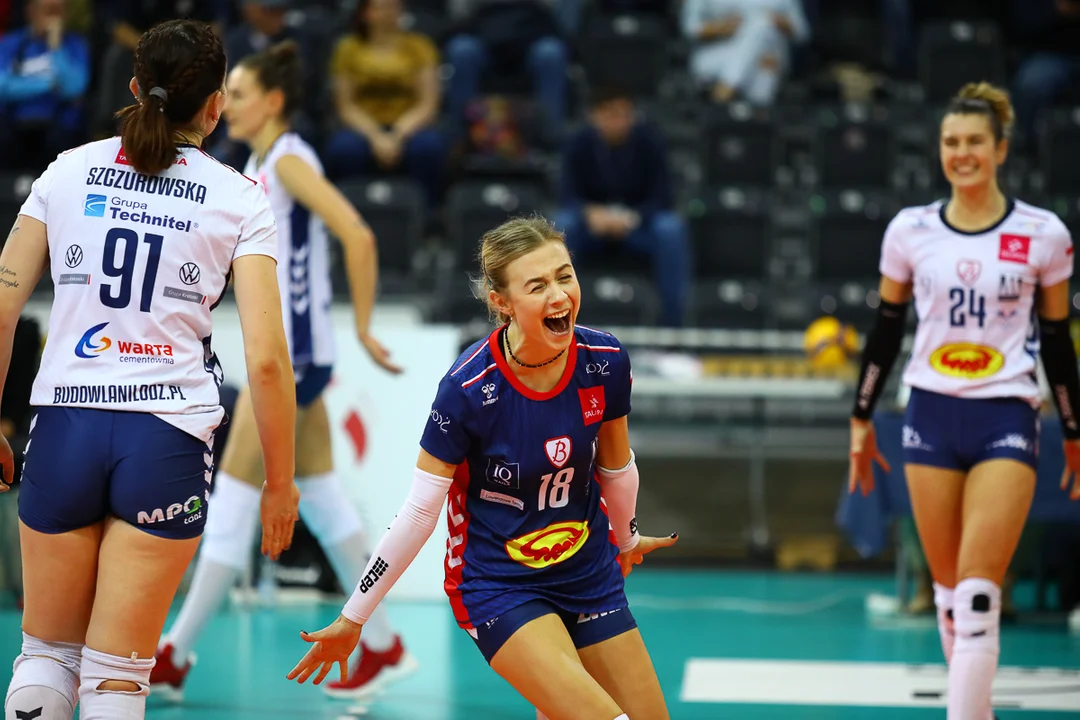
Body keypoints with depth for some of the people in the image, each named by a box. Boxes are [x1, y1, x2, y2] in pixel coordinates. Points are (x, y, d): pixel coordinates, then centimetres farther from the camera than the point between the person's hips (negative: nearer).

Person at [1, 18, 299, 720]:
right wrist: (280, 480, 4)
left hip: (64, 426, 2)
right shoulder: (239, 198, 0)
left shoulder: (69, 171, 6)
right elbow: (266, 358, -6)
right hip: (169, 436, -2)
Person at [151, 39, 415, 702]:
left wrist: (364, 330, -20)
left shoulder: (289, 161, -15)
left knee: (234, 499, -4)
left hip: (292, 355, -10)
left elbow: (358, 237, -23)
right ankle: (384, 646, 17)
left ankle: (177, 654, 2)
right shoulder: (258, 163, 13)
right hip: (282, 351, 10)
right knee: (320, 495, 13)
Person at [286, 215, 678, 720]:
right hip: (497, 584, -6)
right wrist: (351, 620, -9)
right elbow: (418, 514, -14)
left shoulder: (604, 362, -10)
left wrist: (626, 538, 27)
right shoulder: (467, 388, -22)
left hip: (590, 576, 6)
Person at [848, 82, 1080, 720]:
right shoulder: (910, 230, 3)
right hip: (931, 415, 3)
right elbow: (886, 329, 12)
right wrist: (861, 420, 13)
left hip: (1008, 420, -2)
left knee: (978, 596, -13)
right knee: (948, 595, 6)